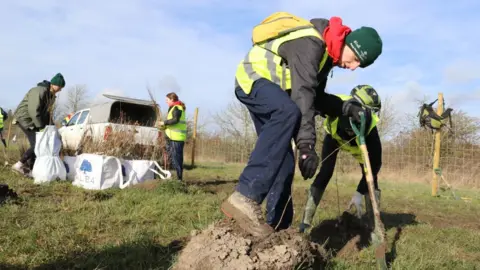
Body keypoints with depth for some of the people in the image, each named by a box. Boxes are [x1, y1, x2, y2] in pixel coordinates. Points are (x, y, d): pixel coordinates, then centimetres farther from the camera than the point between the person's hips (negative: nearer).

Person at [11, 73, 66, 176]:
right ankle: (19, 165, -7)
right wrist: (41, 127, -24)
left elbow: (46, 111, 15)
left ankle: (30, 169, 13)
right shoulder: (39, 91, -23)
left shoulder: (51, 95, 8)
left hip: (33, 120, 10)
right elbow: (33, 111, -27)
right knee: (36, 144, -15)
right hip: (25, 118, -9)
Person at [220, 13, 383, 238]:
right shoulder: (311, 43, -23)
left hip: (271, 87, 10)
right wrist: (307, 145, -36)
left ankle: (278, 226, 8)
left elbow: (317, 96, 14)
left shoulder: (326, 53, 9)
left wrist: (347, 107, -1)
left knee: (282, 156, 2)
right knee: (289, 113, -40)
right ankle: (245, 197, -47)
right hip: (252, 79, -10)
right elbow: (303, 94, -32)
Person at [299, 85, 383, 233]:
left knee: (370, 176, -15)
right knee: (325, 173, -13)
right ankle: (305, 222, -9)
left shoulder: (369, 128, -43)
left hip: (360, 144, 0)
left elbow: (375, 164, -36)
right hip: (334, 137, 0)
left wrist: (359, 193, -39)